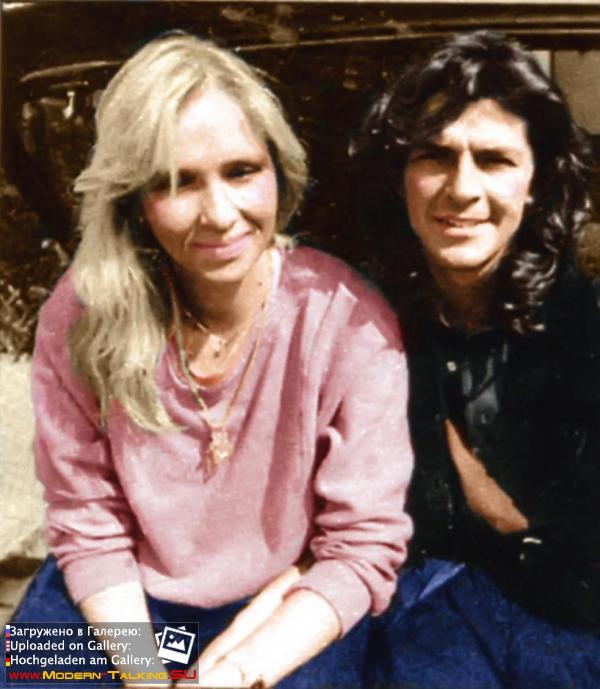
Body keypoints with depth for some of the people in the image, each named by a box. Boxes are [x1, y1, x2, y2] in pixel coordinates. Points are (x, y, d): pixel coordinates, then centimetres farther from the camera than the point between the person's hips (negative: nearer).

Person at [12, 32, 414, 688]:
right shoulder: (78, 319, -14)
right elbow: (89, 525, -6)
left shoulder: (351, 322, -20)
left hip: (292, 609, -1)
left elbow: (361, 549, -15)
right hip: (125, 601, 2)